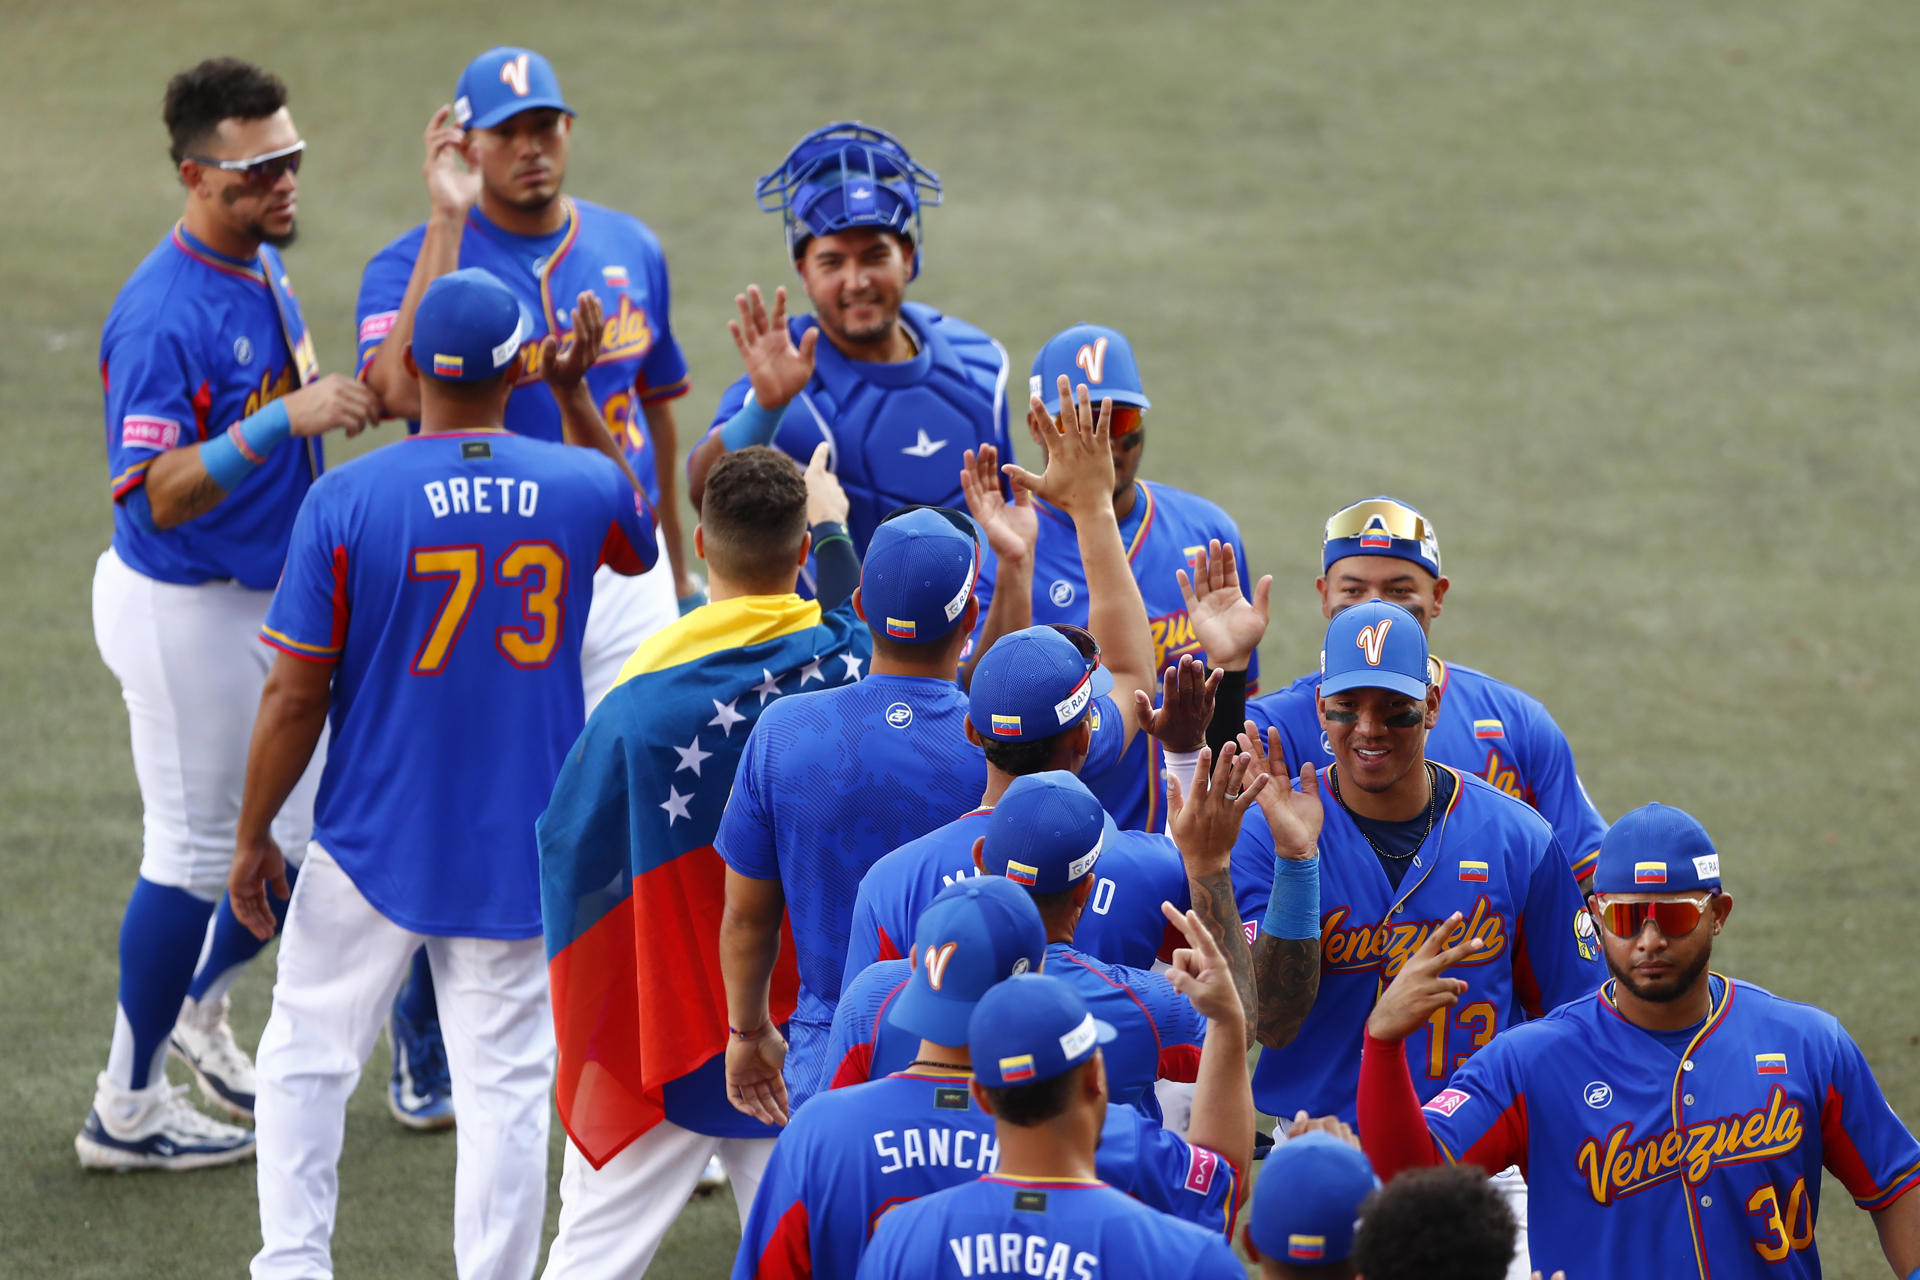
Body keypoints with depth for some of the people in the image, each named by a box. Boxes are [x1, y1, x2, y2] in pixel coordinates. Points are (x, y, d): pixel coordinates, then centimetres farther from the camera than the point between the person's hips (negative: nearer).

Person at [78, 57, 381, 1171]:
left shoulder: (266, 266, 5)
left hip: (274, 600, 9)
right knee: (197, 850, 1)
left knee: (317, 828, 14)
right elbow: (158, 493, -30)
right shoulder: (162, 315, -24)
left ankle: (195, 1007, 36)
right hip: (186, 609, -9)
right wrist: (285, 420, -37)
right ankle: (128, 1110, 15)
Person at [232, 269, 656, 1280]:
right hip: (522, 853, 2)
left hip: (374, 844, -2)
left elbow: (295, 695, -10)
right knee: (506, 1083, 5)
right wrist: (577, 400, 24)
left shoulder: (345, 501, -12)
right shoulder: (579, 487, -4)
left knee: (306, 1057, 12)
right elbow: (636, 542, 23)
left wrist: (253, 837, 1)